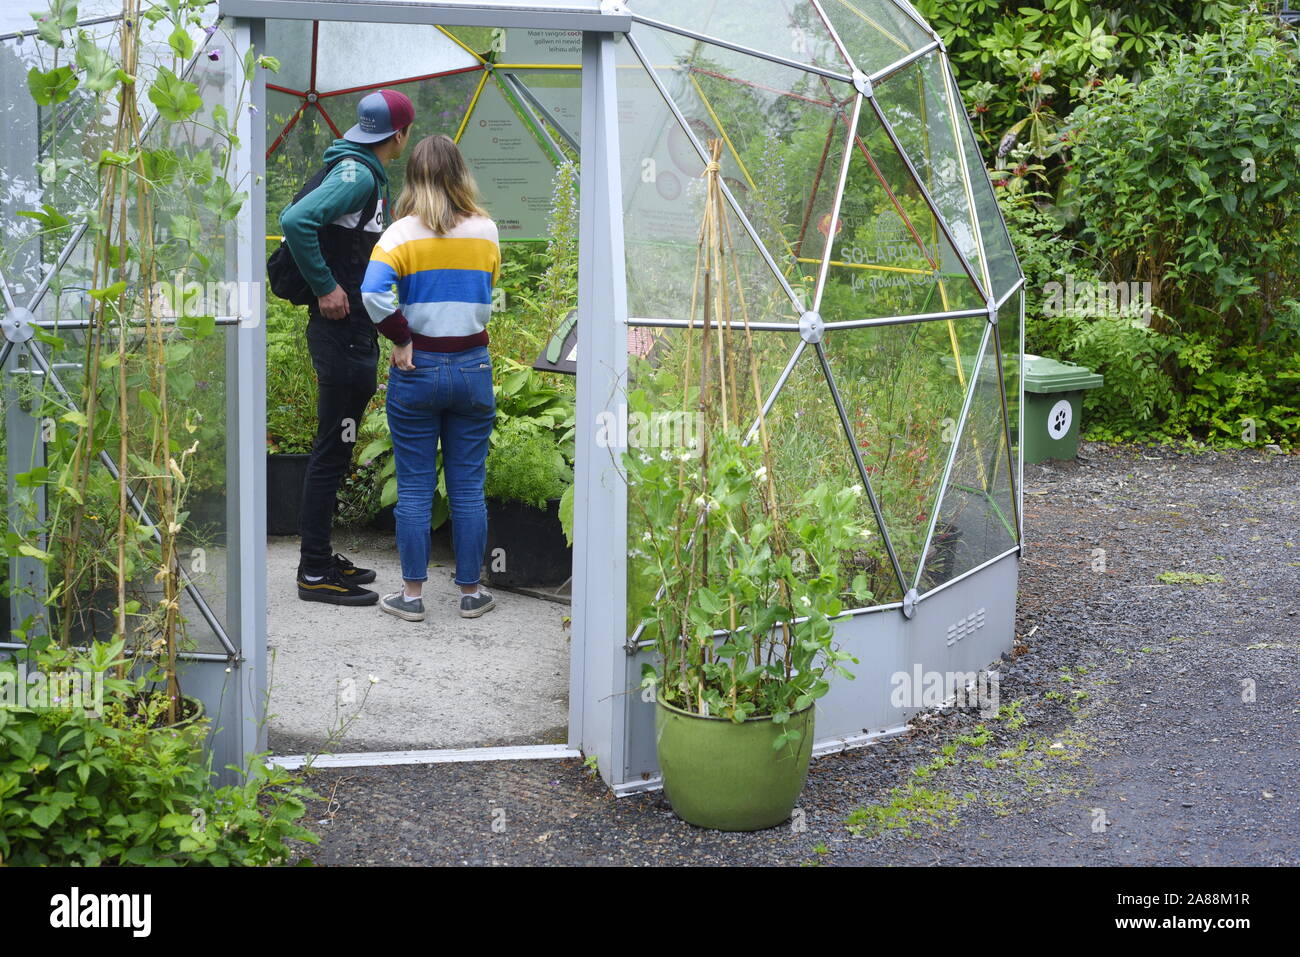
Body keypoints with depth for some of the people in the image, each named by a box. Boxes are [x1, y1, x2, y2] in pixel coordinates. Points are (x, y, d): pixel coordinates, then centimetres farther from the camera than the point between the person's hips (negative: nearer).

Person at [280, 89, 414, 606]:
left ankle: (321, 558, 25)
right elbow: (295, 220, -28)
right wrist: (326, 287, -22)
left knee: (338, 447, 16)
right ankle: (315, 573, 1)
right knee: (332, 449, -5)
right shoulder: (356, 174, -15)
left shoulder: (368, 174, 16)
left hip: (355, 333, 10)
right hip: (341, 329, -10)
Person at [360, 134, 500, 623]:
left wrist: (401, 338, -11)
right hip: (473, 367, 2)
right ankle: (471, 592, 17)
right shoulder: (487, 231, 2)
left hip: (418, 368, -2)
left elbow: (373, 293, -23)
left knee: (414, 488, 7)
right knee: (468, 488, 9)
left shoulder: (403, 233, -8)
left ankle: (413, 595, 13)